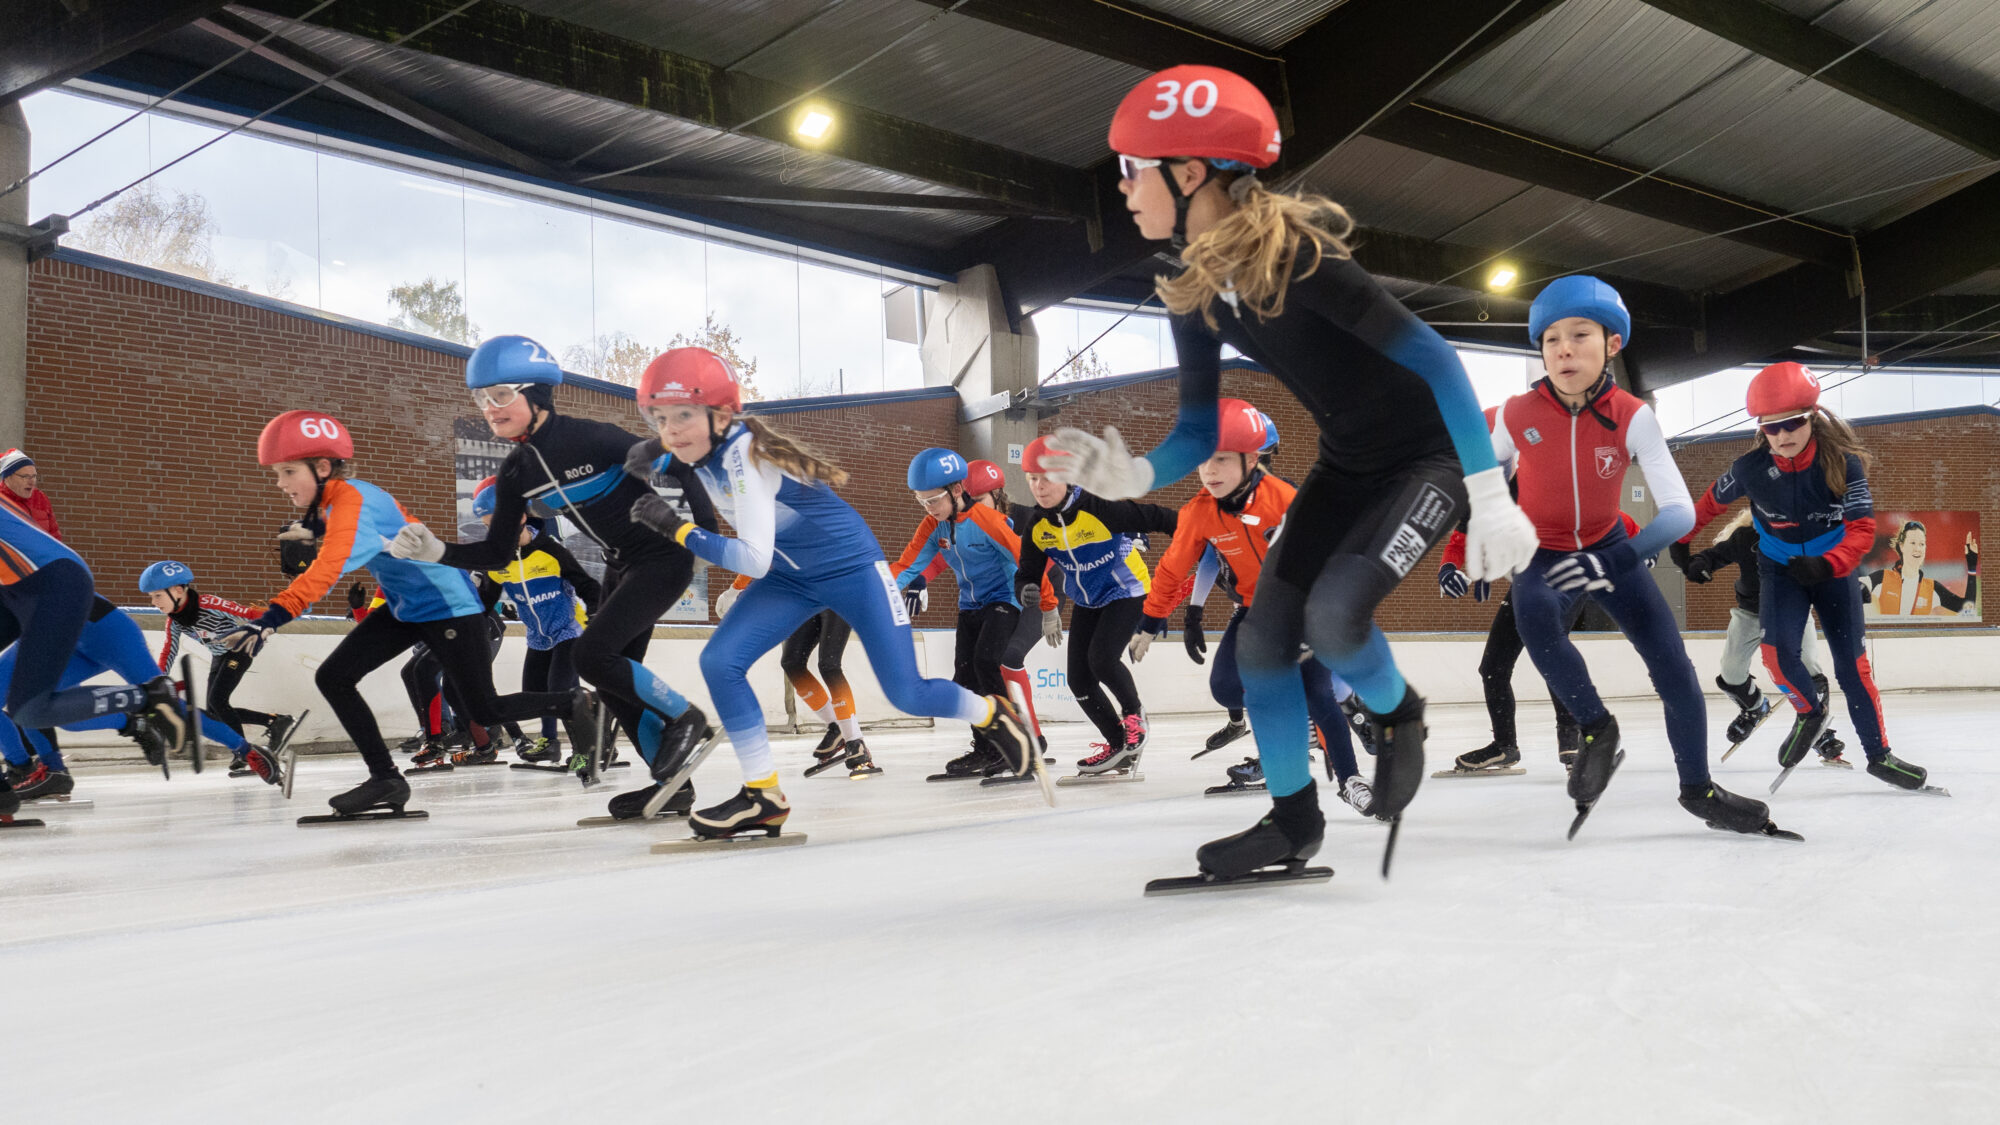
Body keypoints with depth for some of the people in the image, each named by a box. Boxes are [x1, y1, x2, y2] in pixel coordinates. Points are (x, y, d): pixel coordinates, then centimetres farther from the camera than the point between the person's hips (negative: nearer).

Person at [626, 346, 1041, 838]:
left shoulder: (744, 453, -31)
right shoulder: (707, 447, -9)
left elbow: (754, 560, -36)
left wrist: (677, 528, -36)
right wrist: (656, 454, -4)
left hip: (851, 567, -7)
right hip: (791, 578, 7)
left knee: (907, 695, -3)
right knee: (720, 661, -13)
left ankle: (994, 714, 28)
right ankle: (763, 796, -4)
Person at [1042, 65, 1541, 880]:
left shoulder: (1294, 257, -29)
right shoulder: (1194, 293, -5)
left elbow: (1430, 356, -28)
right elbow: (1199, 433, -2)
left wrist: (1488, 495, -30)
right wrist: (1132, 475, -23)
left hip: (1429, 456, -8)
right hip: (1347, 464, 8)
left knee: (1332, 614, -25)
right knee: (1262, 637, 1)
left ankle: (1397, 718, 9)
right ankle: (1293, 820, 19)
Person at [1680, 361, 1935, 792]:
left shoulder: (1843, 464, -23)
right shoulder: (1751, 469, -19)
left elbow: (1862, 529, -22)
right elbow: (1712, 501, 1)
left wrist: (1827, 565, -39)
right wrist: (1681, 539, 10)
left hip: (1833, 566, -1)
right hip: (1780, 568, 1)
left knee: (1851, 662, -1)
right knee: (1777, 651, -21)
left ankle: (1878, 753, 15)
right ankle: (1810, 712, 10)